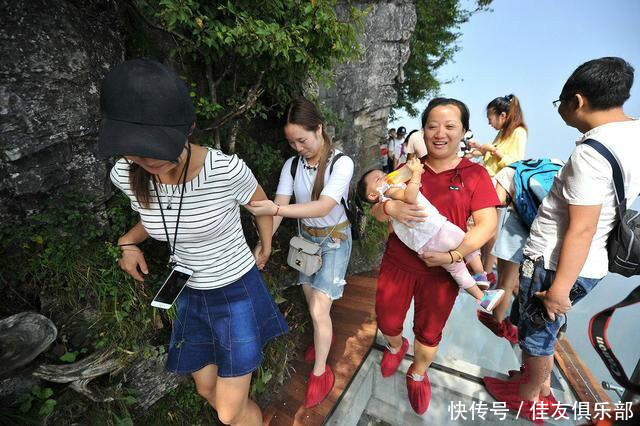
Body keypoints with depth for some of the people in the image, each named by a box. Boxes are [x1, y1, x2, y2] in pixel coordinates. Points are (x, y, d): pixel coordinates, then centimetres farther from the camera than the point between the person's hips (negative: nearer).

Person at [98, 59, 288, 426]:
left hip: (238, 291, -4)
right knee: (207, 389, 25)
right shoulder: (126, 175, -15)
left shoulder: (227, 170, -30)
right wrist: (130, 241, -5)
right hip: (192, 295, 5)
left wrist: (266, 250, 9)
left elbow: (262, 204, -6)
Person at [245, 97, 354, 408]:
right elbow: (278, 206, -14)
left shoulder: (341, 163, -21)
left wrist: (277, 209, -44)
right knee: (312, 299, 18)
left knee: (319, 310, -3)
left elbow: (324, 207, -33)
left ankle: (320, 372, 21)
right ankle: (325, 337, 49)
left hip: (334, 239, -4)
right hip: (306, 238, 5)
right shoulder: (292, 165, -8)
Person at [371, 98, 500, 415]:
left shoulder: (475, 174, -5)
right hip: (397, 263, 2)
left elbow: (487, 224, -10)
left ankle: (418, 375, 50)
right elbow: (376, 210, 0)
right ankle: (396, 346, 54)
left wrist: (452, 256, -22)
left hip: (441, 272, -1)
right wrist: (389, 207, -24)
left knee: (428, 334, 17)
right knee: (387, 323, 16)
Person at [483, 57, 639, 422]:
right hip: (591, 266, 9)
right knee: (546, 330, 26)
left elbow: (581, 231, -25)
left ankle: (528, 396, 38)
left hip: (556, 265, -8)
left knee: (537, 333, 14)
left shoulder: (591, 152, -24)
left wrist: (559, 287, -20)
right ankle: (542, 386, 47)